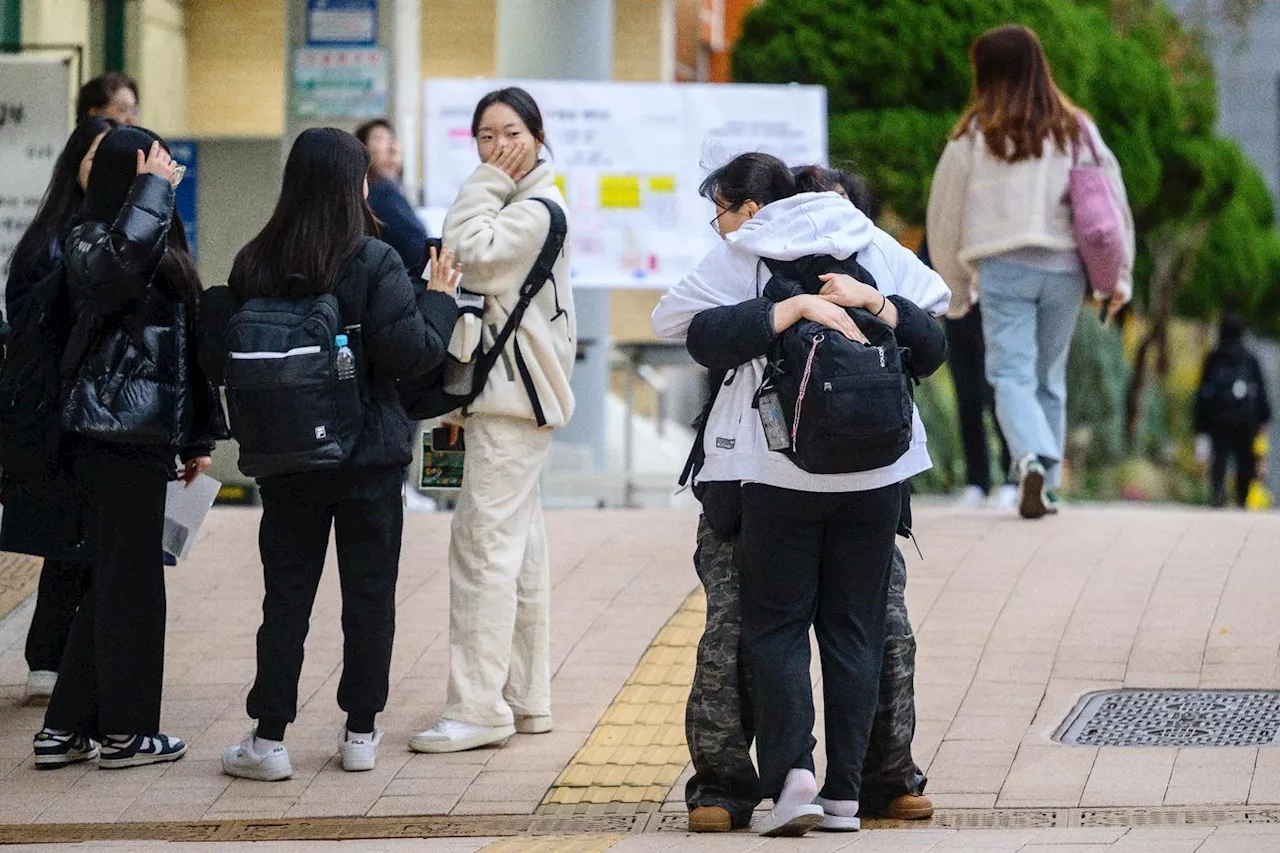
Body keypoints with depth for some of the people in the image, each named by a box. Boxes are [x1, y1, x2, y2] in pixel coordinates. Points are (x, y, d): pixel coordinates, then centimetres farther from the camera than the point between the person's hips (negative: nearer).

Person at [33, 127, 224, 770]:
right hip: (114, 433, -9)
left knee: (113, 583, 11)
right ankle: (125, 731, 6)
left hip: (148, 435, 9)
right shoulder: (91, 241, -10)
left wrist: (197, 437, 19)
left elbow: (186, 344, 20)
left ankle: (66, 729, 15)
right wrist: (151, 189, -23)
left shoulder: (163, 247, 18)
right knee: (129, 579, -2)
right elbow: (119, 259, -36)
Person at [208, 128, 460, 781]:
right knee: (369, 593, 9)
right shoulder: (373, 263, -14)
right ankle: (361, 733, 14)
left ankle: (268, 739, 3)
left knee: (286, 594, 7)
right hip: (367, 457, -3)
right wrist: (439, 299, -2)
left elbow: (221, 357, 3)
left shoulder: (254, 264, -2)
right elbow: (411, 350, -17)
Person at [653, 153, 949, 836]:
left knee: (775, 624, 5)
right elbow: (932, 346, 10)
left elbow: (704, 339, -10)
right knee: (855, 627, 8)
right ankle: (845, 793, 4)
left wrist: (793, 308, -10)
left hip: (780, 471, -3)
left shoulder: (741, 257, 2)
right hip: (877, 471, 3)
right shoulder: (875, 249, 14)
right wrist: (876, 305, -3)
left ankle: (791, 772, -13)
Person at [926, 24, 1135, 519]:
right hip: (1064, 269, 3)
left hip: (1003, 269, -3)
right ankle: (1047, 484, 16)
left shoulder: (973, 136, 2)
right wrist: (1119, 275, 10)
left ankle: (1032, 460, -30)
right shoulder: (1076, 130, 8)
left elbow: (945, 217, 7)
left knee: (1011, 374, -5)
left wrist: (955, 290, 18)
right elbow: (1114, 204, 6)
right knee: (1050, 378, 14)